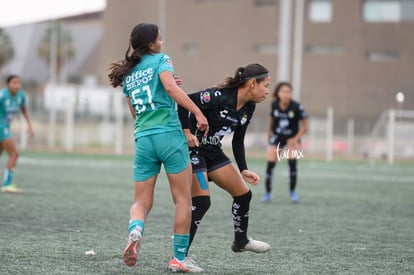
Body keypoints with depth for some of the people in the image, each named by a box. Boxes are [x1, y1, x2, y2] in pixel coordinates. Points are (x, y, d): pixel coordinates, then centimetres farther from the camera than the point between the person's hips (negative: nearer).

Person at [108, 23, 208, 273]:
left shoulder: (128, 75, 20)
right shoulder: (160, 60, 1)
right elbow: (171, 87, -17)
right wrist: (198, 113, -20)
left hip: (142, 138, 5)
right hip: (169, 134, -5)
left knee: (142, 202, 9)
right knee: (183, 198, 4)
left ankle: (135, 231, -24)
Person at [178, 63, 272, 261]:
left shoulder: (248, 108, 2)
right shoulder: (219, 96, -25)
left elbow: (238, 142, 10)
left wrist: (243, 170, 2)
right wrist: (187, 132, -25)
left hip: (213, 152, 9)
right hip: (192, 148, -9)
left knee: (243, 194, 9)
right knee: (201, 202, -17)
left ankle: (241, 241, 31)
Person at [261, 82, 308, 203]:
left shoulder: (297, 107, -22)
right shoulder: (274, 105, -13)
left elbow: (304, 126, -12)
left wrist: (296, 139, -18)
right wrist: (269, 132, 15)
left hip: (292, 137, -2)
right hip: (277, 137, 2)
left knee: (292, 163, -17)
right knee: (270, 164, -5)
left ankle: (293, 192, 2)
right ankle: (268, 193, 10)